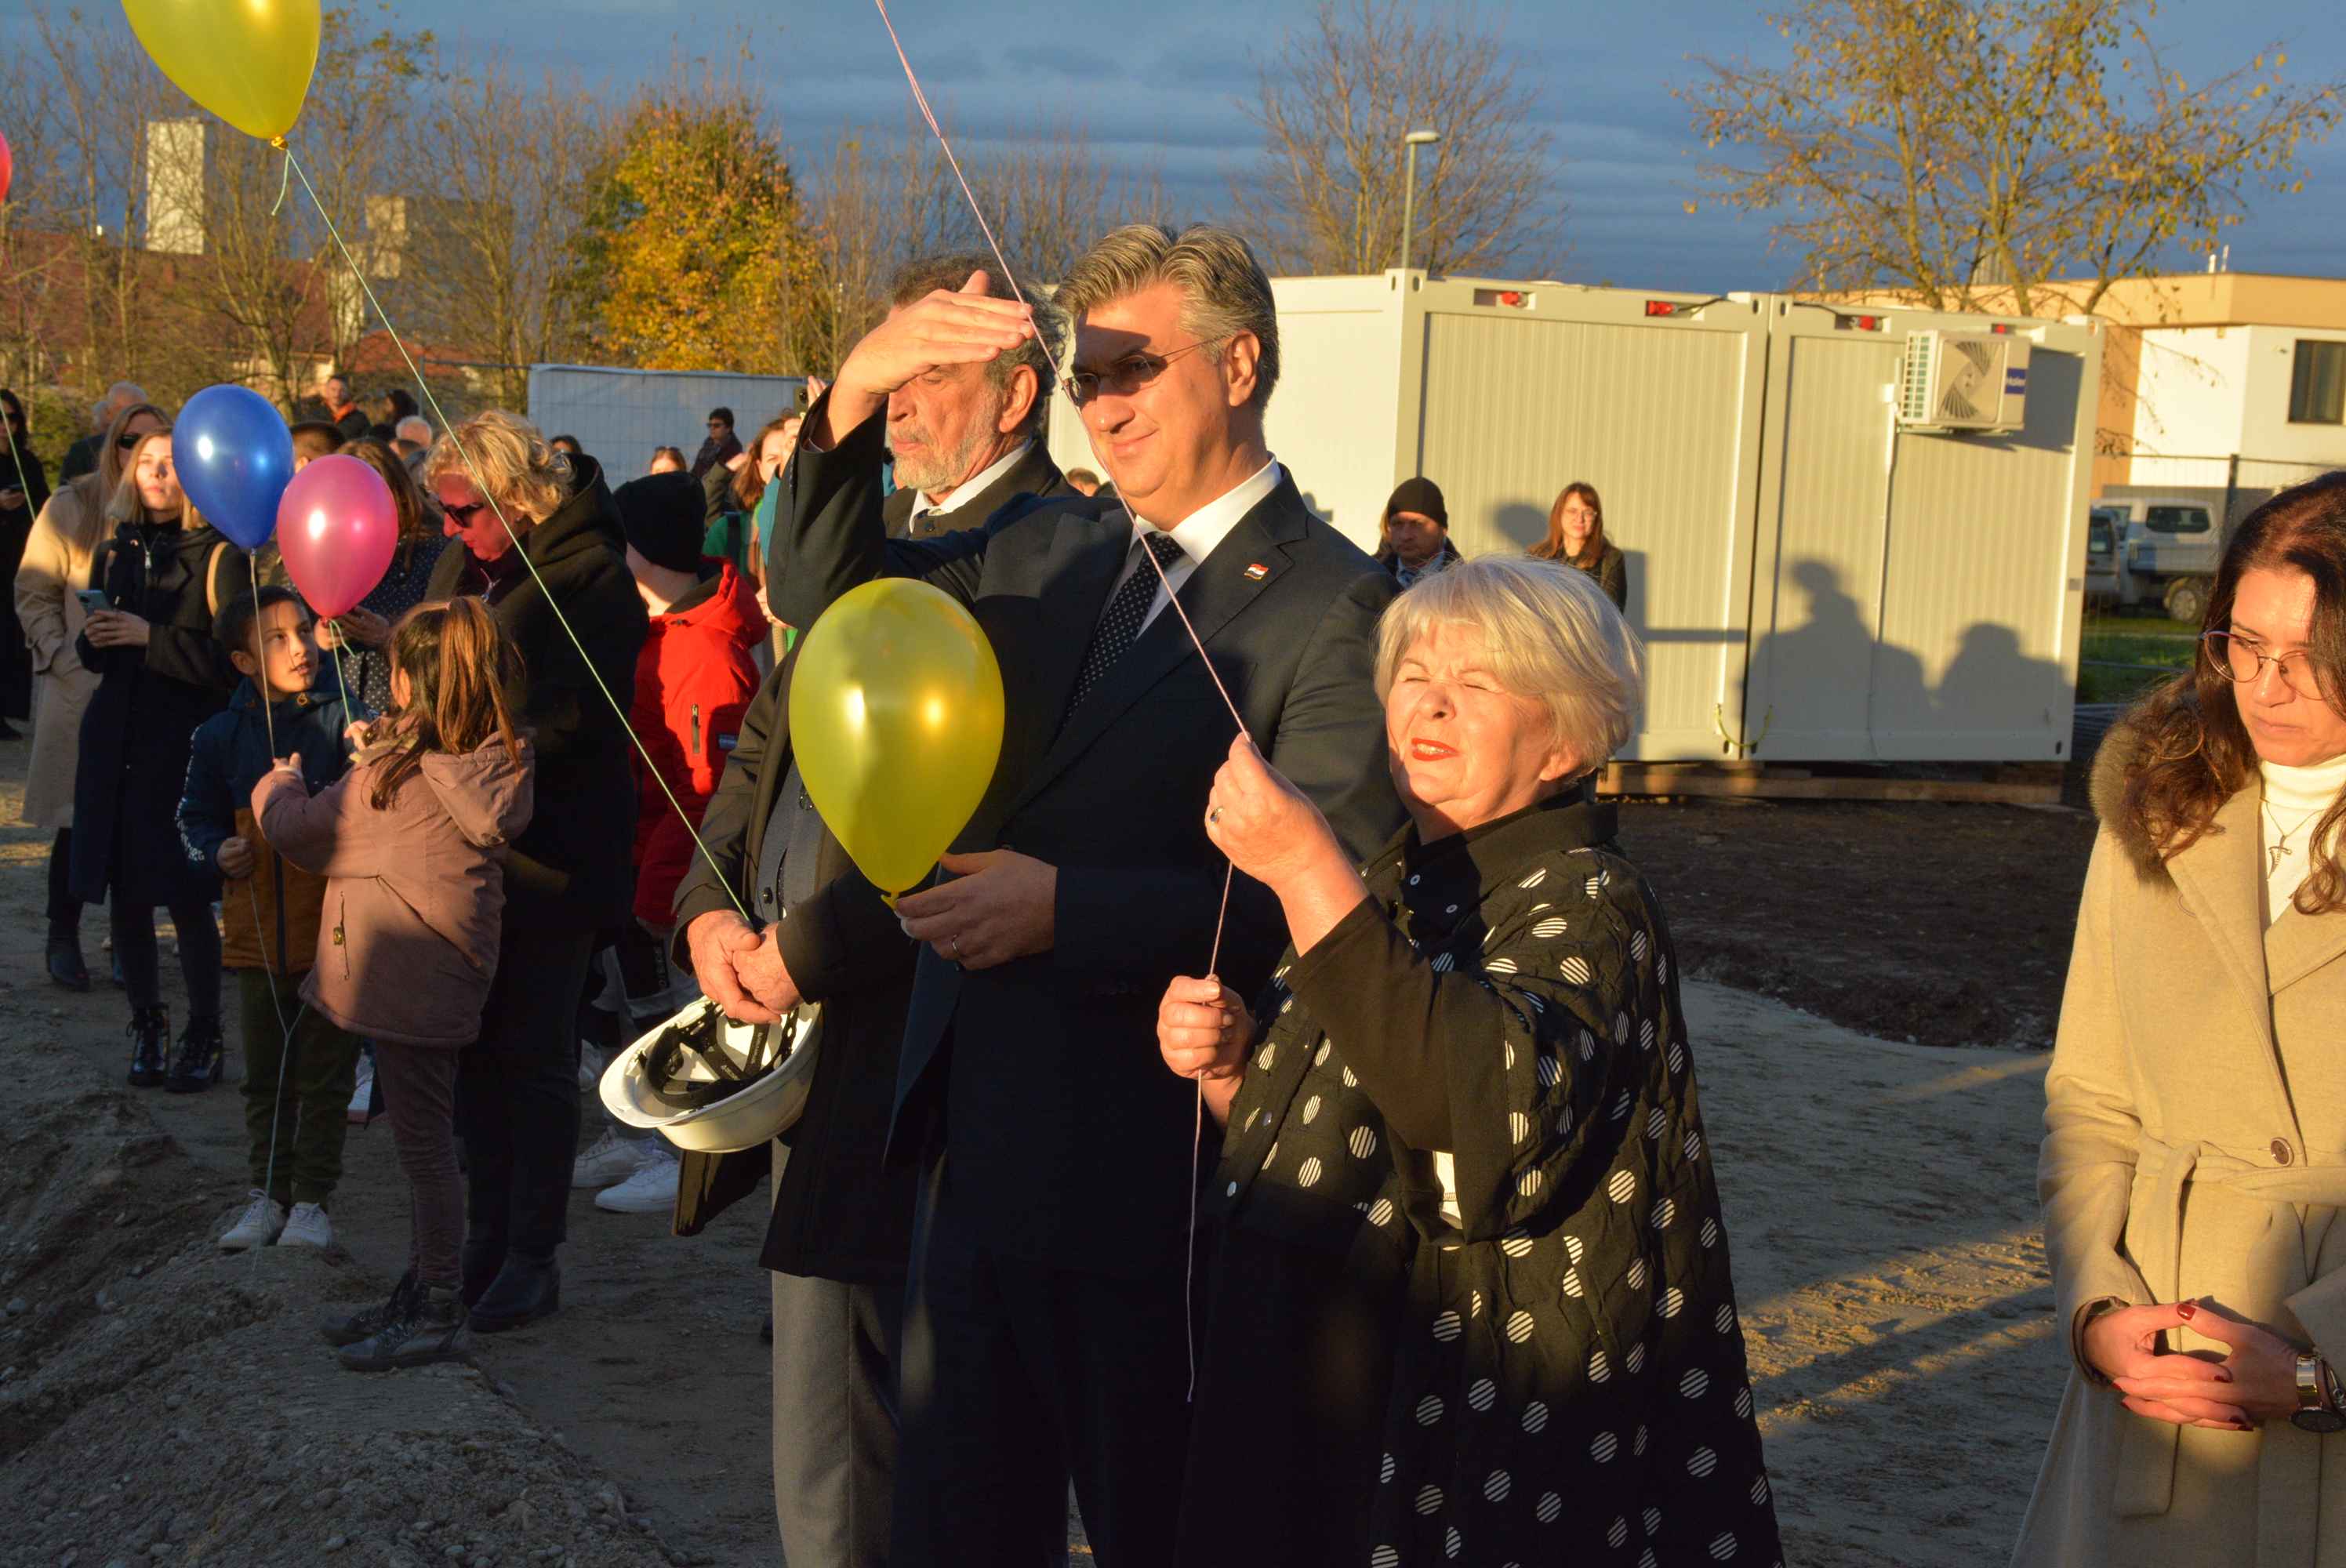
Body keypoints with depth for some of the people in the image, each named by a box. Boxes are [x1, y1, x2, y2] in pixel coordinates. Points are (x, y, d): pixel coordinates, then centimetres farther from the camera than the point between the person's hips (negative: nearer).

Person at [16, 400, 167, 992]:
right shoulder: (73, 506, 1)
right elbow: (34, 594, 3)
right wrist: (62, 654, -8)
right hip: (82, 687, -2)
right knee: (78, 819, 1)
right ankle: (63, 939, 15)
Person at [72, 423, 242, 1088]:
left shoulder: (219, 557, -5)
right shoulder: (115, 552, 13)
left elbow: (234, 659, -12)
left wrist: (152, 636, -18)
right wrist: (91, 641, -1)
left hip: (186, 746, -5)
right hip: (115, 741, 5)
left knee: (187, 898, -4)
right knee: (124, 895, 7)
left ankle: (203, 1035, 10)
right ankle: (147, 1025, 21)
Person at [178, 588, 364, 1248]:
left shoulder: (343, 720, -6)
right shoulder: (221, 736, 2)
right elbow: (196, 816, 13)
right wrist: (217, 852, -7)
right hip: (257, 933, 3)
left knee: (324, 1075, 4)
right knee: (265, 1076, 14)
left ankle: (312, 1200, 16)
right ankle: (268, 1196, 26)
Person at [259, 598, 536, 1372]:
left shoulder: (394, 775, -16)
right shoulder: (500, 759, 3)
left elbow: (302, 833, -2)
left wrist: (279, 786, 18)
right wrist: (377, 753, 24)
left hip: (409, 979, -8)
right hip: (446, 979, 8)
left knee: (423, 1142, -2)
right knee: (427, 1139, 16)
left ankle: (439, 1316, 5)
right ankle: (419, 1295, 27)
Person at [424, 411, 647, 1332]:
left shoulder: (591, 575, -14)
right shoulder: (463, 564, 11)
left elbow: (578, 717, -20)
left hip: (551, 851, -7)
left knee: (534, 1056, -1)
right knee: (478, 1050, 12)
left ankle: (532, 1256, 9)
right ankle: (488, 1235, 23)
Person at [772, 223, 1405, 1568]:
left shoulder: (1334, 609, -12)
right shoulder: (1050, 555, 10)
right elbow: (824, 596, 4)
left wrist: (1069, 907, -24)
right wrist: (855, 399, -12)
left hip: (1145, 1171, -7)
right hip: (988, 1143, 7)